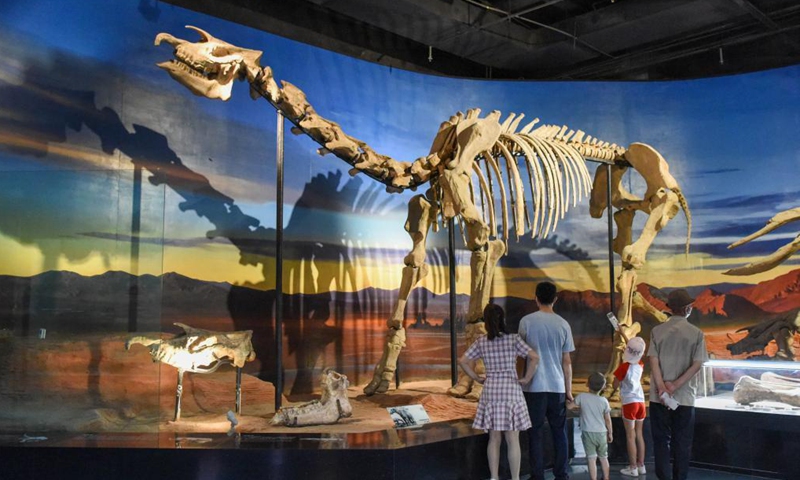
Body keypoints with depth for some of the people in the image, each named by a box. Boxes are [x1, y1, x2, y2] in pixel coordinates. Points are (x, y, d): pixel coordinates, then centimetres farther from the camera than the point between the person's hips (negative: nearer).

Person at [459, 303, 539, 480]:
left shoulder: (481, 342, 0)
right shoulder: (514, 339, -7)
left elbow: (463, 361, 1)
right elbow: (535, 358, -16)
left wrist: (477, 378, 9)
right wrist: (527, 378, -6)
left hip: (490, 392, 2)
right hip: (511, 391, -2)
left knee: (494, 439, 11)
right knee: (513, 440, 5)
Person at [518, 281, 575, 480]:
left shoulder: (526, 321, -4)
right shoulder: (563, 324, 1)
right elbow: (567, 361, 3)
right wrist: (568, 389, 11)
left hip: (534, 386, -2)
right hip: (557, 386, 2)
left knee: (535, 434, 5)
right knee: (559, 433, 12)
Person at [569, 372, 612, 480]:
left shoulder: (582, 397, -7)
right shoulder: (604, 401, -3)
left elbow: (570, 407, -1)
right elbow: (608, 420, 2)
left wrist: (579, 407, 18)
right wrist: (610, 433, 13)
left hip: (588, 433, -2)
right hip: (601, 433, 2)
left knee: (591, 458, -2)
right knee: (603, 458, 18)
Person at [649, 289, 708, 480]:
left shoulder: (657, 331, 1)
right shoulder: (696, 334, -3)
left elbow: (653, 361, -8)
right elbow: (697, 365, -10)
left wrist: (662, 388, -13)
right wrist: (675, 386, -12)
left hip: (659, 396, 1)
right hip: (685, 397, -1)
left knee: (661, 440, 8)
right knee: (682, 443, 10)